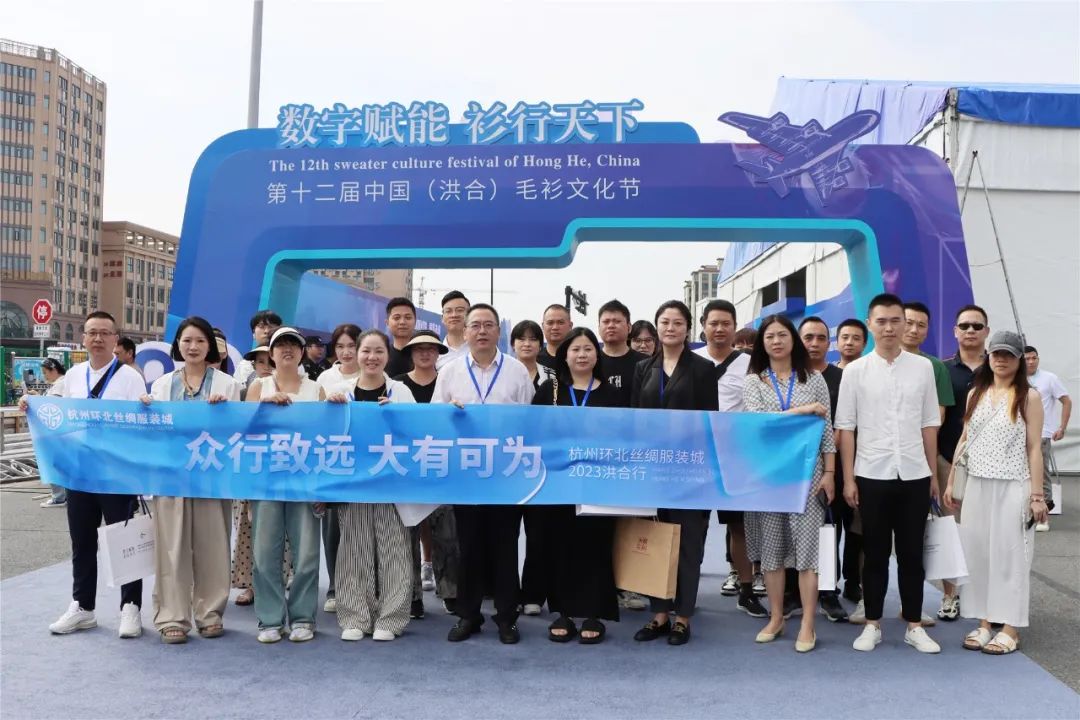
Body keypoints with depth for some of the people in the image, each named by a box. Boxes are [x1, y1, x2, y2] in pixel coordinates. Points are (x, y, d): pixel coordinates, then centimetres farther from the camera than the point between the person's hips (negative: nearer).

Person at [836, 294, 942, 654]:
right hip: (872, 476, -1)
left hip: (914, 475, 1)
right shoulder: (855, 371, -1)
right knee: (875, 554, 8)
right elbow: (846, 428, 0)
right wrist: (848, 478, -3)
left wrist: (933, 473, 7)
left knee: (911, 554, 10)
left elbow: (929, 424, 8)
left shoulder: (923, 367, 4)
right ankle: (872, 624, 20)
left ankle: (914, 626, 21)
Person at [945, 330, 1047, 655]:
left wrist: (1037, 495, -9)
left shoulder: (1029, 396, -3)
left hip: (1012, 488, -4)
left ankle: (1010, 628, 11)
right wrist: (950, 482, 8)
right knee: (977, 553, 6)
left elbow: (1034, 448, -5)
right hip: (977, 486, 4)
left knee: (1009, 554, 1)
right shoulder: (976, 394, 10)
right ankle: (984, 623, 16)